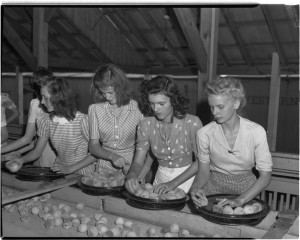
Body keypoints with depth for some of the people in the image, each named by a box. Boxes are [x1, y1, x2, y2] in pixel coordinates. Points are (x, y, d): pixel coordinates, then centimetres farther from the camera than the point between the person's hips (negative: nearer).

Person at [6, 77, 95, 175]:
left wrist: (71, 168, -13)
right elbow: (37, 151, 11)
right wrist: (22, 160, -8)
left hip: (82, 174, -4)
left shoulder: (82, 120, -13)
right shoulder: (47, 120, 3)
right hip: (59, 172, 4)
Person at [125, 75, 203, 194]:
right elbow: (138, 162, -4)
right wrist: (131, 175, -26)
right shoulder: (145, 125, -5)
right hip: (161, 177, 3)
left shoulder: (192, 123, -15)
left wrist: (174, 183, -17)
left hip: (187, 177, -3)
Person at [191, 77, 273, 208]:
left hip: (246, 188, -1)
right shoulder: (204, 133, -12)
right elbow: (204, 171, 1)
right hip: (214, 185, 1)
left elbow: (265, 175, -9)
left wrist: (240, 200, -20)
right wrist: (195, 187, -20)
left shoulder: (256, 132, -15)